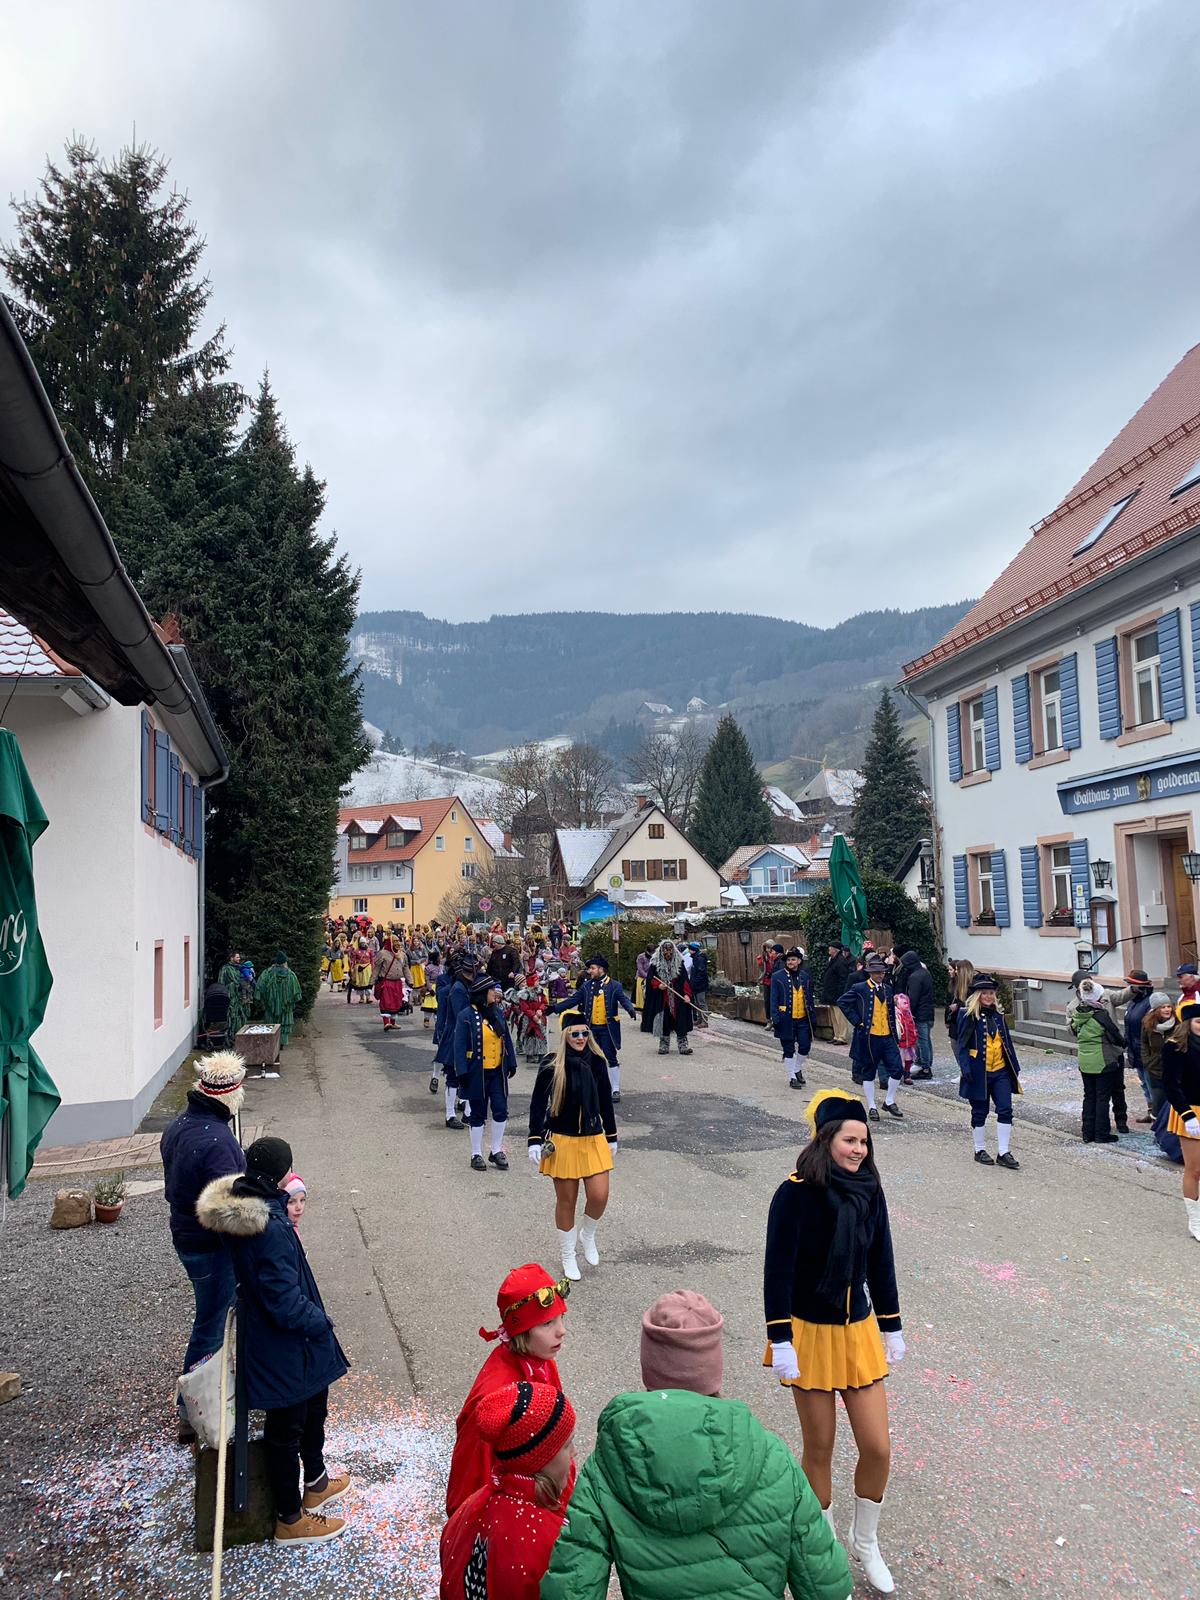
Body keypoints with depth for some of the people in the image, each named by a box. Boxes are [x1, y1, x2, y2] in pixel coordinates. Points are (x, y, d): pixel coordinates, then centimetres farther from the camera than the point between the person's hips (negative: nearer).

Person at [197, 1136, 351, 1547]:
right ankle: (290, 1520, 35)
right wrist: (321, 1323, -14)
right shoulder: (270, 1229, -36)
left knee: (313, 1408, 28)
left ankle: (316, 1483, 50)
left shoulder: (243, 1206, -7)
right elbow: (287, 1305, -31)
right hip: (284, 1348, -9)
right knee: (286, 1429, 13)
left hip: (268, 1339, 9)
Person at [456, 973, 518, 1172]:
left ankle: (496, 1151, 21)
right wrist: (462, 1072, -15)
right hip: (477, 1072, -5)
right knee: (478, 1114, 5)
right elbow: (460, 1046, -12)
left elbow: (506, 1039, 11)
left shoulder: (497, 1012, 5)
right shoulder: (466, 1016, -12)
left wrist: (511, 1063, 10)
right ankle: (476, 1154, 19)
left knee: (501, 1110, 4)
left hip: (497, 1071, 5)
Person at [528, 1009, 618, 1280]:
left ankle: (587, 1236, 27)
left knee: (599, 1196, -5)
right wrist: (535, 1141, -11)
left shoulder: (597, 1063, -1)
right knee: (566, 1200, 7)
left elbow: (606, 1102, 10)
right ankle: (568, 1255, 27)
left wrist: (611, 1136, 14)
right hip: (562, 1141, -2)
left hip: (594, 1140, 3)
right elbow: (538, 1104, -6)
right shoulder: (552, 1067, -10)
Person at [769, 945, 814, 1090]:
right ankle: (792, 1078, 15)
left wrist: (812, 1017, 9)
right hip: (786, 1019, -3)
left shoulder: (806, 976, 7)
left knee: (805, 1046, 5)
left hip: (803, 1018, 3)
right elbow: (774, 999, -5)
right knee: (788, 1050, 4)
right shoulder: (777, 976, -5)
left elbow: (810, 998, 12)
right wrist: (775, 1018, -12)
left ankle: (797, 1069, 30)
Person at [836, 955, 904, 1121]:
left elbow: (891, 1013, 19)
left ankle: (890, 1102, 18)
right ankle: (871, 1107, 17)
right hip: (869, 1037, -5)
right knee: (869, 1073, 5)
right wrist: (857, 1021, -12)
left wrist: (894, 1035, 12)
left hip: (887, 1037, 5)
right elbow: (842, 1001, -9)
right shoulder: (860, 988, -6)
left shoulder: (887, 989, 12)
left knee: (897, 1070, -1)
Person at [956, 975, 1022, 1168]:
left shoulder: (998, 1014, 9)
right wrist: (965, 1067, -18)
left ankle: (1004, 1153, 7)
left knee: (1005, 1110, 0)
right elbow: (962, 1043, -9)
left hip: (1000, 1071, 5)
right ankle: (980, 1150, 20)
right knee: (980, 1112, 6)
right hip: (979, 1072, -5)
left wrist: (1015, 1067, 12)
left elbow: (1007, 1042, 14)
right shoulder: (968, 1015, -8)